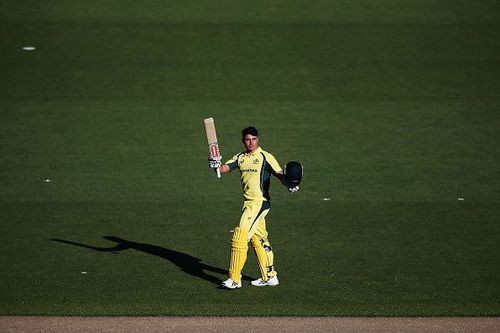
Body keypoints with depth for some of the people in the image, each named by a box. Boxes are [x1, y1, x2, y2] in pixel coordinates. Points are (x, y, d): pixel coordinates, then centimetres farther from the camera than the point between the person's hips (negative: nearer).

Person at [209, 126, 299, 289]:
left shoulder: (265, 157, -5)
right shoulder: (240, 158, 13)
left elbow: (279, 173, -14)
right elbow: (224, 168, 2)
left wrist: (289, 184, -34)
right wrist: (216, 166, -22)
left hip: (259, 202, -8)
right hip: (249, 203, 8)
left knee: (240, 237, -12)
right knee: (258, 240, 15)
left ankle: (235, 279, -9)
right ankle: (269, 276, 25)